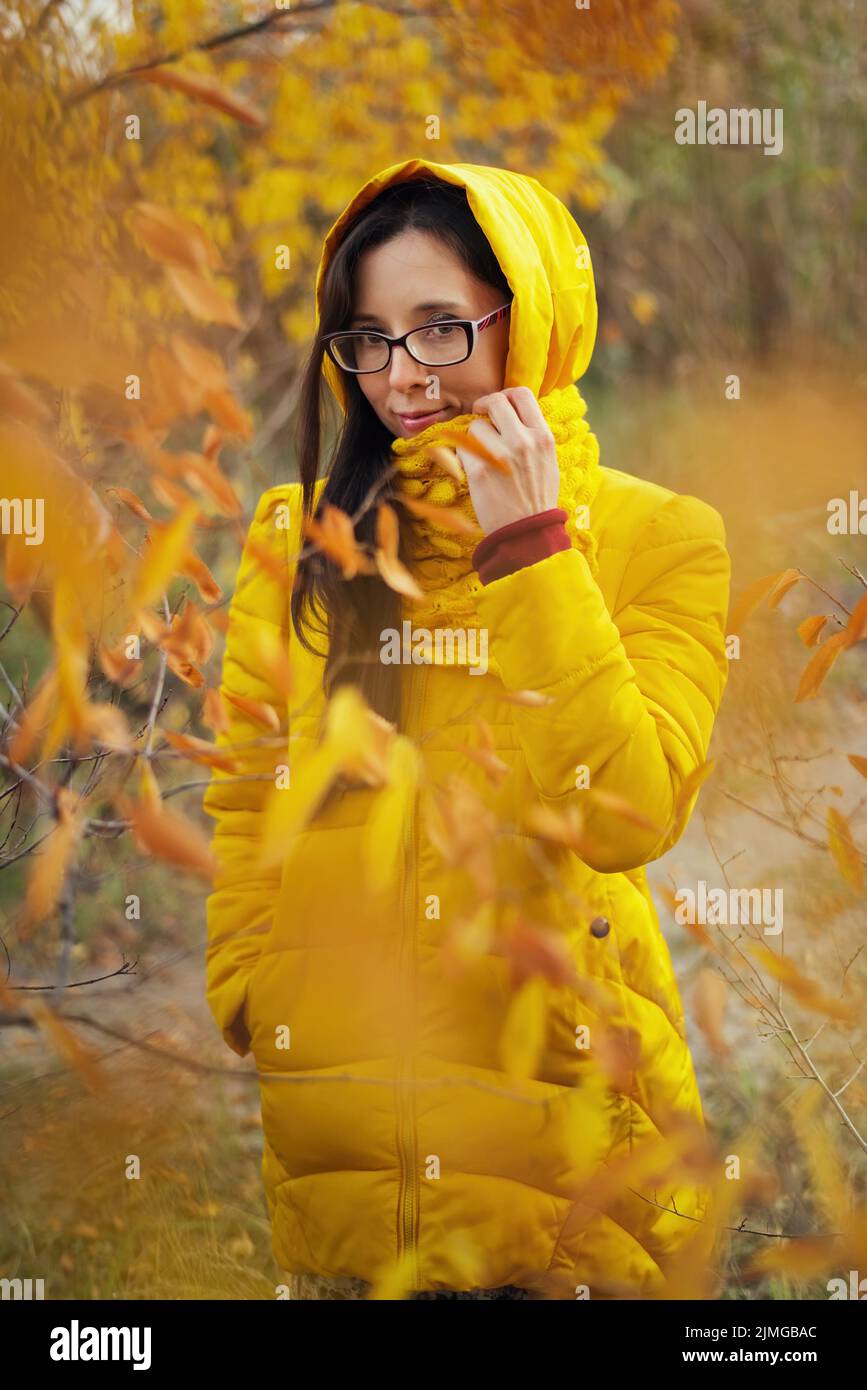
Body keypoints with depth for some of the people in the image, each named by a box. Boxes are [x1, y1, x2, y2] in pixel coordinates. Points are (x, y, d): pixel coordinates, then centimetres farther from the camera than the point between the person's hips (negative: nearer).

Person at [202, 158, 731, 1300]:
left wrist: (530, 546, -15)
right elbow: (243, 802, 9)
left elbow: (631, 818, -15)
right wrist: (249, 1011, -4)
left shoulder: (660, 539, -2)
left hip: (561, 1101, -2)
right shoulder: (299, 536, 7)